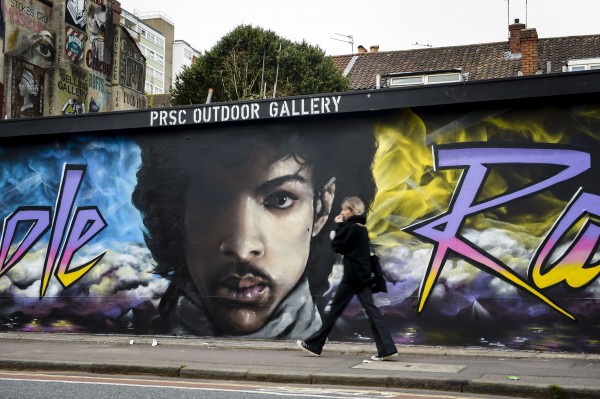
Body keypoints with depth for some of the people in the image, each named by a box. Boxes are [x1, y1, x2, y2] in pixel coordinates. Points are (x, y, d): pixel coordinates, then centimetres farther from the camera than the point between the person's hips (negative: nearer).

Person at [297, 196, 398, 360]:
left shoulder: (351, 227, -12)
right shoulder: (361, 228, 16)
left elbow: (337, 246, -9)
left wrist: (338, 226, -1)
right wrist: (342, 227, 9)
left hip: (352, 275, -8)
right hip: (362, 275, 8)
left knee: (335, 309, 1)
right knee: (371, 310, 1)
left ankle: (314, 345, 12)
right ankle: (387, 348, -7)